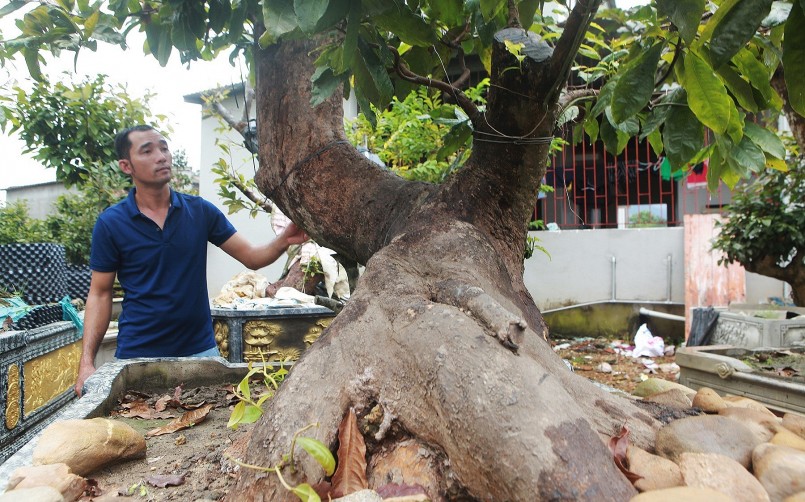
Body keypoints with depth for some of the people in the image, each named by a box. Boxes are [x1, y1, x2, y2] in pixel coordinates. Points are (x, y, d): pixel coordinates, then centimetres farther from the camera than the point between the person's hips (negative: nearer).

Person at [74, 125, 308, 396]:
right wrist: (86, 361, -9)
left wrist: (284, 240, -23)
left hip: (200, 350, 2)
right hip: (138, 355, -1)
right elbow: (100, 293, -1)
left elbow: (252, 257, -2)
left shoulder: (200, 211, -1)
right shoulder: (111, 223, -5)